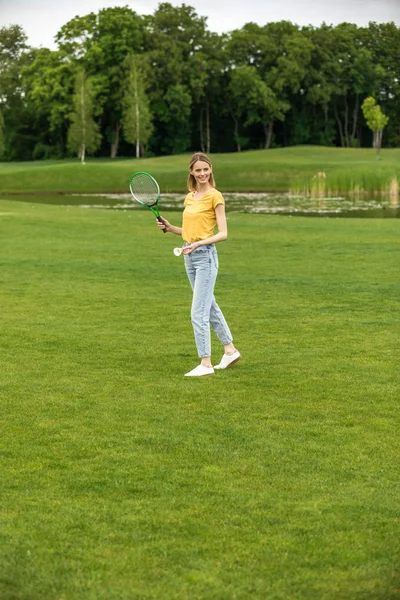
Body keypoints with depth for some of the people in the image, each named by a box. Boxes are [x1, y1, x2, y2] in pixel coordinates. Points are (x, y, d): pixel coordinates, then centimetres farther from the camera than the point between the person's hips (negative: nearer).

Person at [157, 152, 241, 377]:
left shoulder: (215, 196, -10)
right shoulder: (189, 197, 12)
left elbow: (223, 234, -13)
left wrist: (198, 243, -26)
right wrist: (170, 227, 2)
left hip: (206, 256, -8)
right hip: (189, 256, 8)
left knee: (199, 312, -10)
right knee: (209, 306, 18)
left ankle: (206, 364, -3)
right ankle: (230, 350, 31)